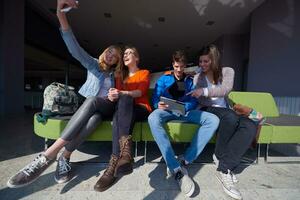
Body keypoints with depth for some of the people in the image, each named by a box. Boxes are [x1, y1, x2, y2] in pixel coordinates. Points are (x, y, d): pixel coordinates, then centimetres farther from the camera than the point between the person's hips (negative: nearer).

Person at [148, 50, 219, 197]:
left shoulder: (190, 80, 21)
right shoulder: (163, 79, 16)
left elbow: (194, 102, 8)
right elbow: (155, 99, 5)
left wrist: (184, 106, -15)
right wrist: (159, 105, -20)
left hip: (186, 111, 3)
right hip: (167, 110, -2)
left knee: (213, 120, -23)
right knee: (153, 118, -37)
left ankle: (185, 162, -24)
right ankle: (176, 169, -34)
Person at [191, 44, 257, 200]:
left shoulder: (227, 71, 9)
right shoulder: (197, 76, 9)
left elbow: (225, 89, -13)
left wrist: (204, 91, -28)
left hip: (224, 111, 3)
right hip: (206, 111, -2)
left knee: (250, 126, -27)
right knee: (231, 117, -34)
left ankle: (224, 168, -24)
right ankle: (219, 155, -11)